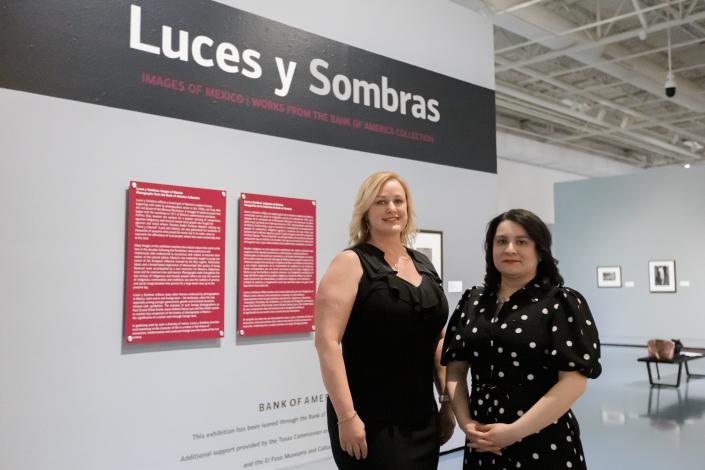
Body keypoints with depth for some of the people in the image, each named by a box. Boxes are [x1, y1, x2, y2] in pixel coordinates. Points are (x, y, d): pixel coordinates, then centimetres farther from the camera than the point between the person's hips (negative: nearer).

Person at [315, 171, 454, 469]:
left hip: (422, 419, 6)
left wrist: (448, 401, 12)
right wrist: (346, 416, -21)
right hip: (371, 422, -6)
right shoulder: (352, 263, -8)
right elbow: (327, 341, -16)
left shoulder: (424, 265, 10)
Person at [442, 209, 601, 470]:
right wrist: (466, 423, -8)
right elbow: (455, 371, 7)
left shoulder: (562, 303, -6)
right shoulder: (472, 302, 6)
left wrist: (514, 432, -16)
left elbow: (573, 381, -13)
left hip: (544, 445, -4)